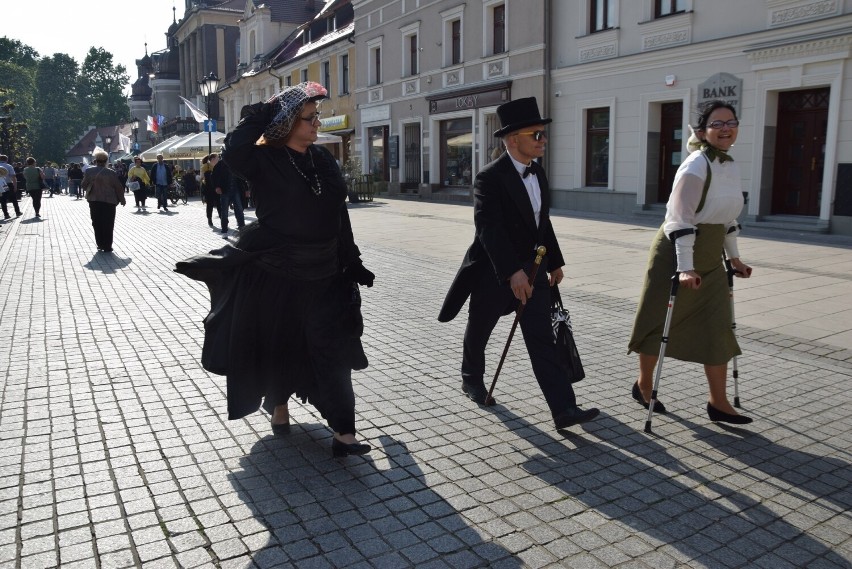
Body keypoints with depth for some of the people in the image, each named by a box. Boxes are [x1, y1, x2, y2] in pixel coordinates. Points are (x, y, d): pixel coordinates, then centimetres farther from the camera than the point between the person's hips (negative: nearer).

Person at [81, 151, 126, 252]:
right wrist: (122, 199, 8)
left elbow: (84, 186, 6)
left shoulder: (89, 171, 0)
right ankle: (107, 246, 3)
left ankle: (100, 244, 13)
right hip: (109, 201, -2)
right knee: (108, 224, 3)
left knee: (97, 223, 12)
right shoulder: (111, 173, -8)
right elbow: (118, 187, -4)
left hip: (94, 201, 2)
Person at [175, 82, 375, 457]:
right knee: (277, 345, 12)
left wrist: (352, 263, 9)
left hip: (323, 273, 4)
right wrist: (261, 115, -24)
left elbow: (339, 215, 9)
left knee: (332, 348, -1)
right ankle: (279, 406, 38)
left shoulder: (323, 160, 6)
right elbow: (233, 153, -33)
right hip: (274, 274, -3)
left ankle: (343, 432, 2)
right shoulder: (266, 159, -8)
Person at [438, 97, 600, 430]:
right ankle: (472, 380, 43)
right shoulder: (490, 178, -19)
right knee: (479, 332, 16)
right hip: (495, 271, -5)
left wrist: (555, 262, 17)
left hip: (532, 269, 6)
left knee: (542, 340, -1)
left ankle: (564, 409, -3)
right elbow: (489, 229, -29)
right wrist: (512, 272, -37)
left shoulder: (537, 171, 6)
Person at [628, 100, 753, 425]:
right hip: (677, 253, -8)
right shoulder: (696, 166, -16)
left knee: (717, 329, 6)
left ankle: (718, 402, 14)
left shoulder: (731, 166, 10)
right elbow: (680, 219, -22)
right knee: (661, 322, 4)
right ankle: (643, 385, 24)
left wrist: (734, 257, 19)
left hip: (711, 258, 8)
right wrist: (685, 267, -26)